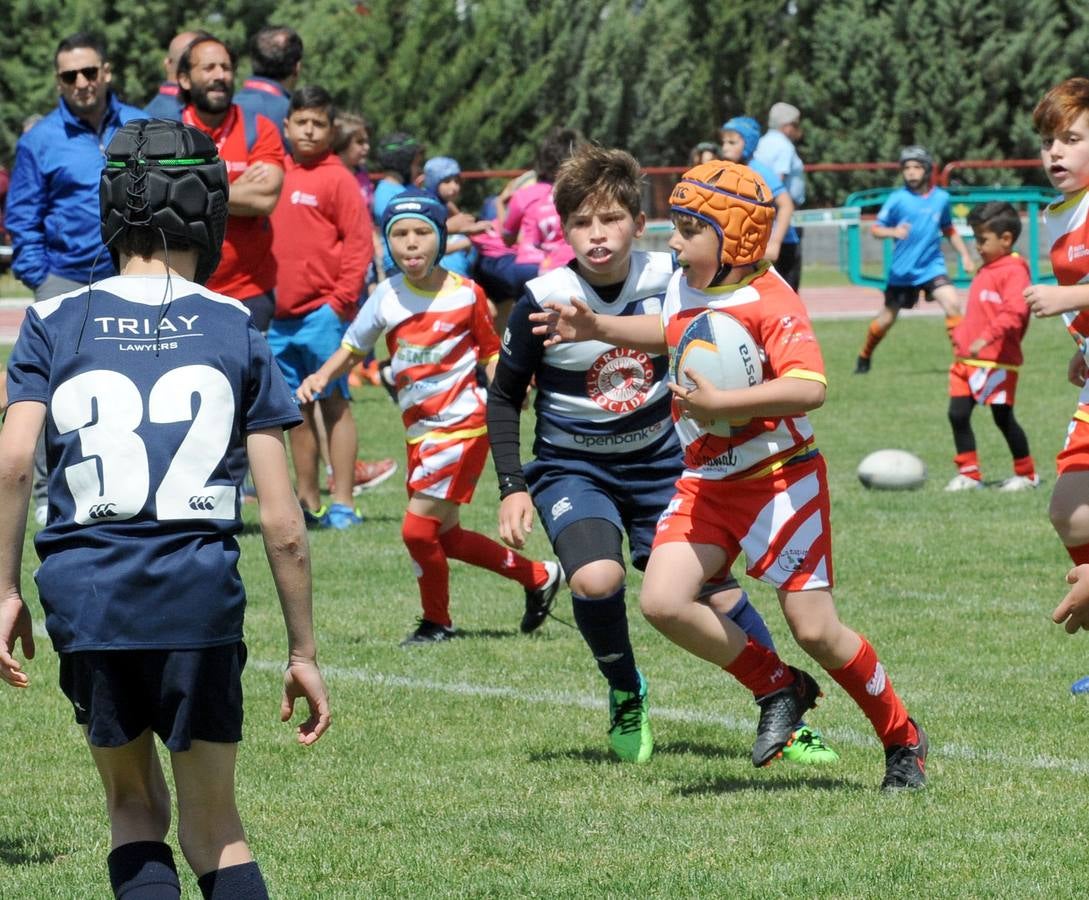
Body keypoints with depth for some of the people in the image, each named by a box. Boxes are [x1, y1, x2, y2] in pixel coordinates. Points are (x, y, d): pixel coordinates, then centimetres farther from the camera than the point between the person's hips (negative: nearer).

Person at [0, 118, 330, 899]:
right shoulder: (236, 331, 8)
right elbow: (284, 525, 4)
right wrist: (303, 652, 10)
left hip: (84, 594, 0)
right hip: (201, 594, 0)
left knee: (134, 807, 19)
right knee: (214, 826, 14)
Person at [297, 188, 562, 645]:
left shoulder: (465, 294, -8)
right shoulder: (387, 297, 0)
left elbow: (491, 351, 3)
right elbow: (352, 349, 9)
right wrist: (320, 378, -9)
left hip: (463, 424, -6)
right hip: (420, 431, 6)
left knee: (418, 527, -11)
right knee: (444, 535, 12)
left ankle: (436, 622, 11)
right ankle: (538, 577, 29)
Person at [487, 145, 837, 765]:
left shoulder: (667, 279, -11)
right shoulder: (544, 301, -16)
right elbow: (505, 397, -3)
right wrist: (513, 486, -8)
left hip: (660, 463, 2)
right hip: (572, 467, -2)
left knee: (716, 591, -3)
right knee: (596, 579, -27)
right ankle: (627, 696, 1)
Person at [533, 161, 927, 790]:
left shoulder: (769, 303, -20)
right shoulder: (683, 289, 5)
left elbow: (809, 388, -33)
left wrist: (719, 403, -35)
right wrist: (597, 329, 20)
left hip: (780, 478, -7)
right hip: (705, 483, 7)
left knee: (815, 630, -6)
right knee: (663, 601, -12)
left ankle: (904, 741, 16)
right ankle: (780, 689, 8)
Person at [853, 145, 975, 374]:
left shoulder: (941, 198, 1)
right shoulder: (898, 199, -7)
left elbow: (948, 229, 18)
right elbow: (876, 228, -8)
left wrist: (964, 255, 13)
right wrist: (893, 232, -28)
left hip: (932, 267, 1)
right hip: (902, 270, -1)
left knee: (952, 304, -22)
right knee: (887, 319, 10)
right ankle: (864, 357, 36)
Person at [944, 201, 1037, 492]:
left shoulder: (1013, 271, -12)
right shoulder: (985, 271, 17)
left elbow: (1014, 313, -24)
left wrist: (986, 338, -32)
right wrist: (960, 334, 19)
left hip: (997, 361, -9)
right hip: (967, 359, 9)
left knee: (1003, 417, -1)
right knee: (957, 414, 1)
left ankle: (1026, 474, 13)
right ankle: (968, 473, 8)